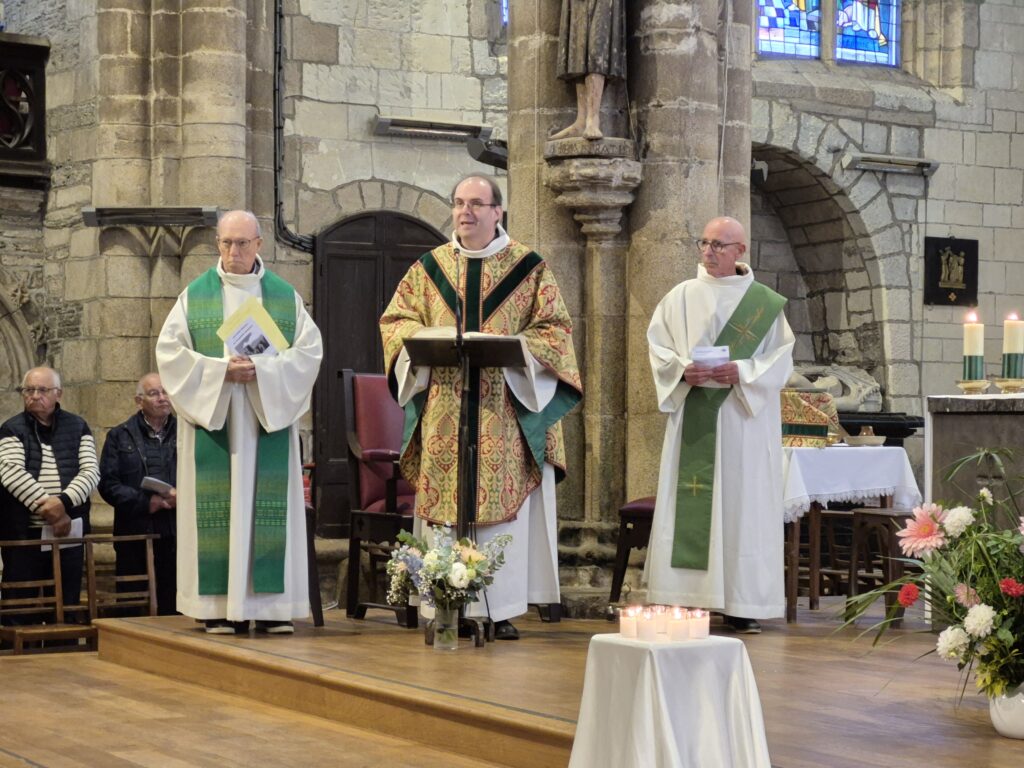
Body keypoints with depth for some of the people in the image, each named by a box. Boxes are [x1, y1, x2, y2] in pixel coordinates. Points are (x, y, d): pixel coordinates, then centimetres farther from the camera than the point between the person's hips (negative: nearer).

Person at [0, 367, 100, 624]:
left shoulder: (77, 427, 9)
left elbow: (91, 471, -2)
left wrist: (63, 501, -19)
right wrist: (49, 510, -20)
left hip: (68, 533, 2)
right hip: (23, 534, -2)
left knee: (66, 606, 6)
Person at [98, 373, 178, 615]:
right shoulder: (120, 436, 9)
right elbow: (108, 483, 0)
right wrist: (146, 502, -12)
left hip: (177, 535, 1)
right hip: (135, 535, -1)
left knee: (173, 605, 1)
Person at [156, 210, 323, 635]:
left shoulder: (285, 296, 8)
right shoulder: (195, 295, 6)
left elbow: (310, 349, 1)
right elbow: (169, 351, 0)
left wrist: (262, 370, -14)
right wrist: (220, 371, -14)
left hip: (269, 418, 1)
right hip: (211, 417, 0)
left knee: (267, 503, -2)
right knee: (215, 507, -4)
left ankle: (271, 604, 1)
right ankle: (220, 605, -2)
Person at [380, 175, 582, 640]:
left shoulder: (528, 267, 6)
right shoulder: (428, 268, 13)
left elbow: (555, 327, 2)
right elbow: (395, 319, 13)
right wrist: (427, 337, -8)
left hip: (504, 411, -2)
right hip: (443, 415, 2)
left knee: (504, 504, -5)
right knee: (443, 507, -1)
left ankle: (500, 610, 0)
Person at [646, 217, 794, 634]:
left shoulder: (765, 302, 5)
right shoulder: (682, 296, 9)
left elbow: (780, 357, 1)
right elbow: (658, 347, 6)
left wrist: (742, 372, -16)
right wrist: (683, 370, -14)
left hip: (744, 418, -1)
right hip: (693, 419, 1)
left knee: (741, 501, -2)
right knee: (689, 504, -2)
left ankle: (742, 603, 1)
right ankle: (686, 596, 0)